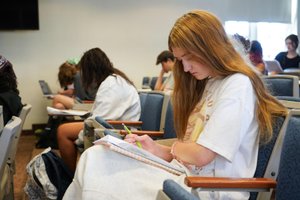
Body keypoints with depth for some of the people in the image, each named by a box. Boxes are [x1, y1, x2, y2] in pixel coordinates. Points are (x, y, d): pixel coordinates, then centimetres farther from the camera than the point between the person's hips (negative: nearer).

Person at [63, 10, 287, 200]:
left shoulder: (237, 85, -11)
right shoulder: (207, 83, 17)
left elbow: (201, 155, -16)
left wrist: (171, 148, 3)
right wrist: (157, 148, -3)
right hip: (183, 176, 8)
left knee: (95, 167, -16)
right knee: (94, 159, -8)